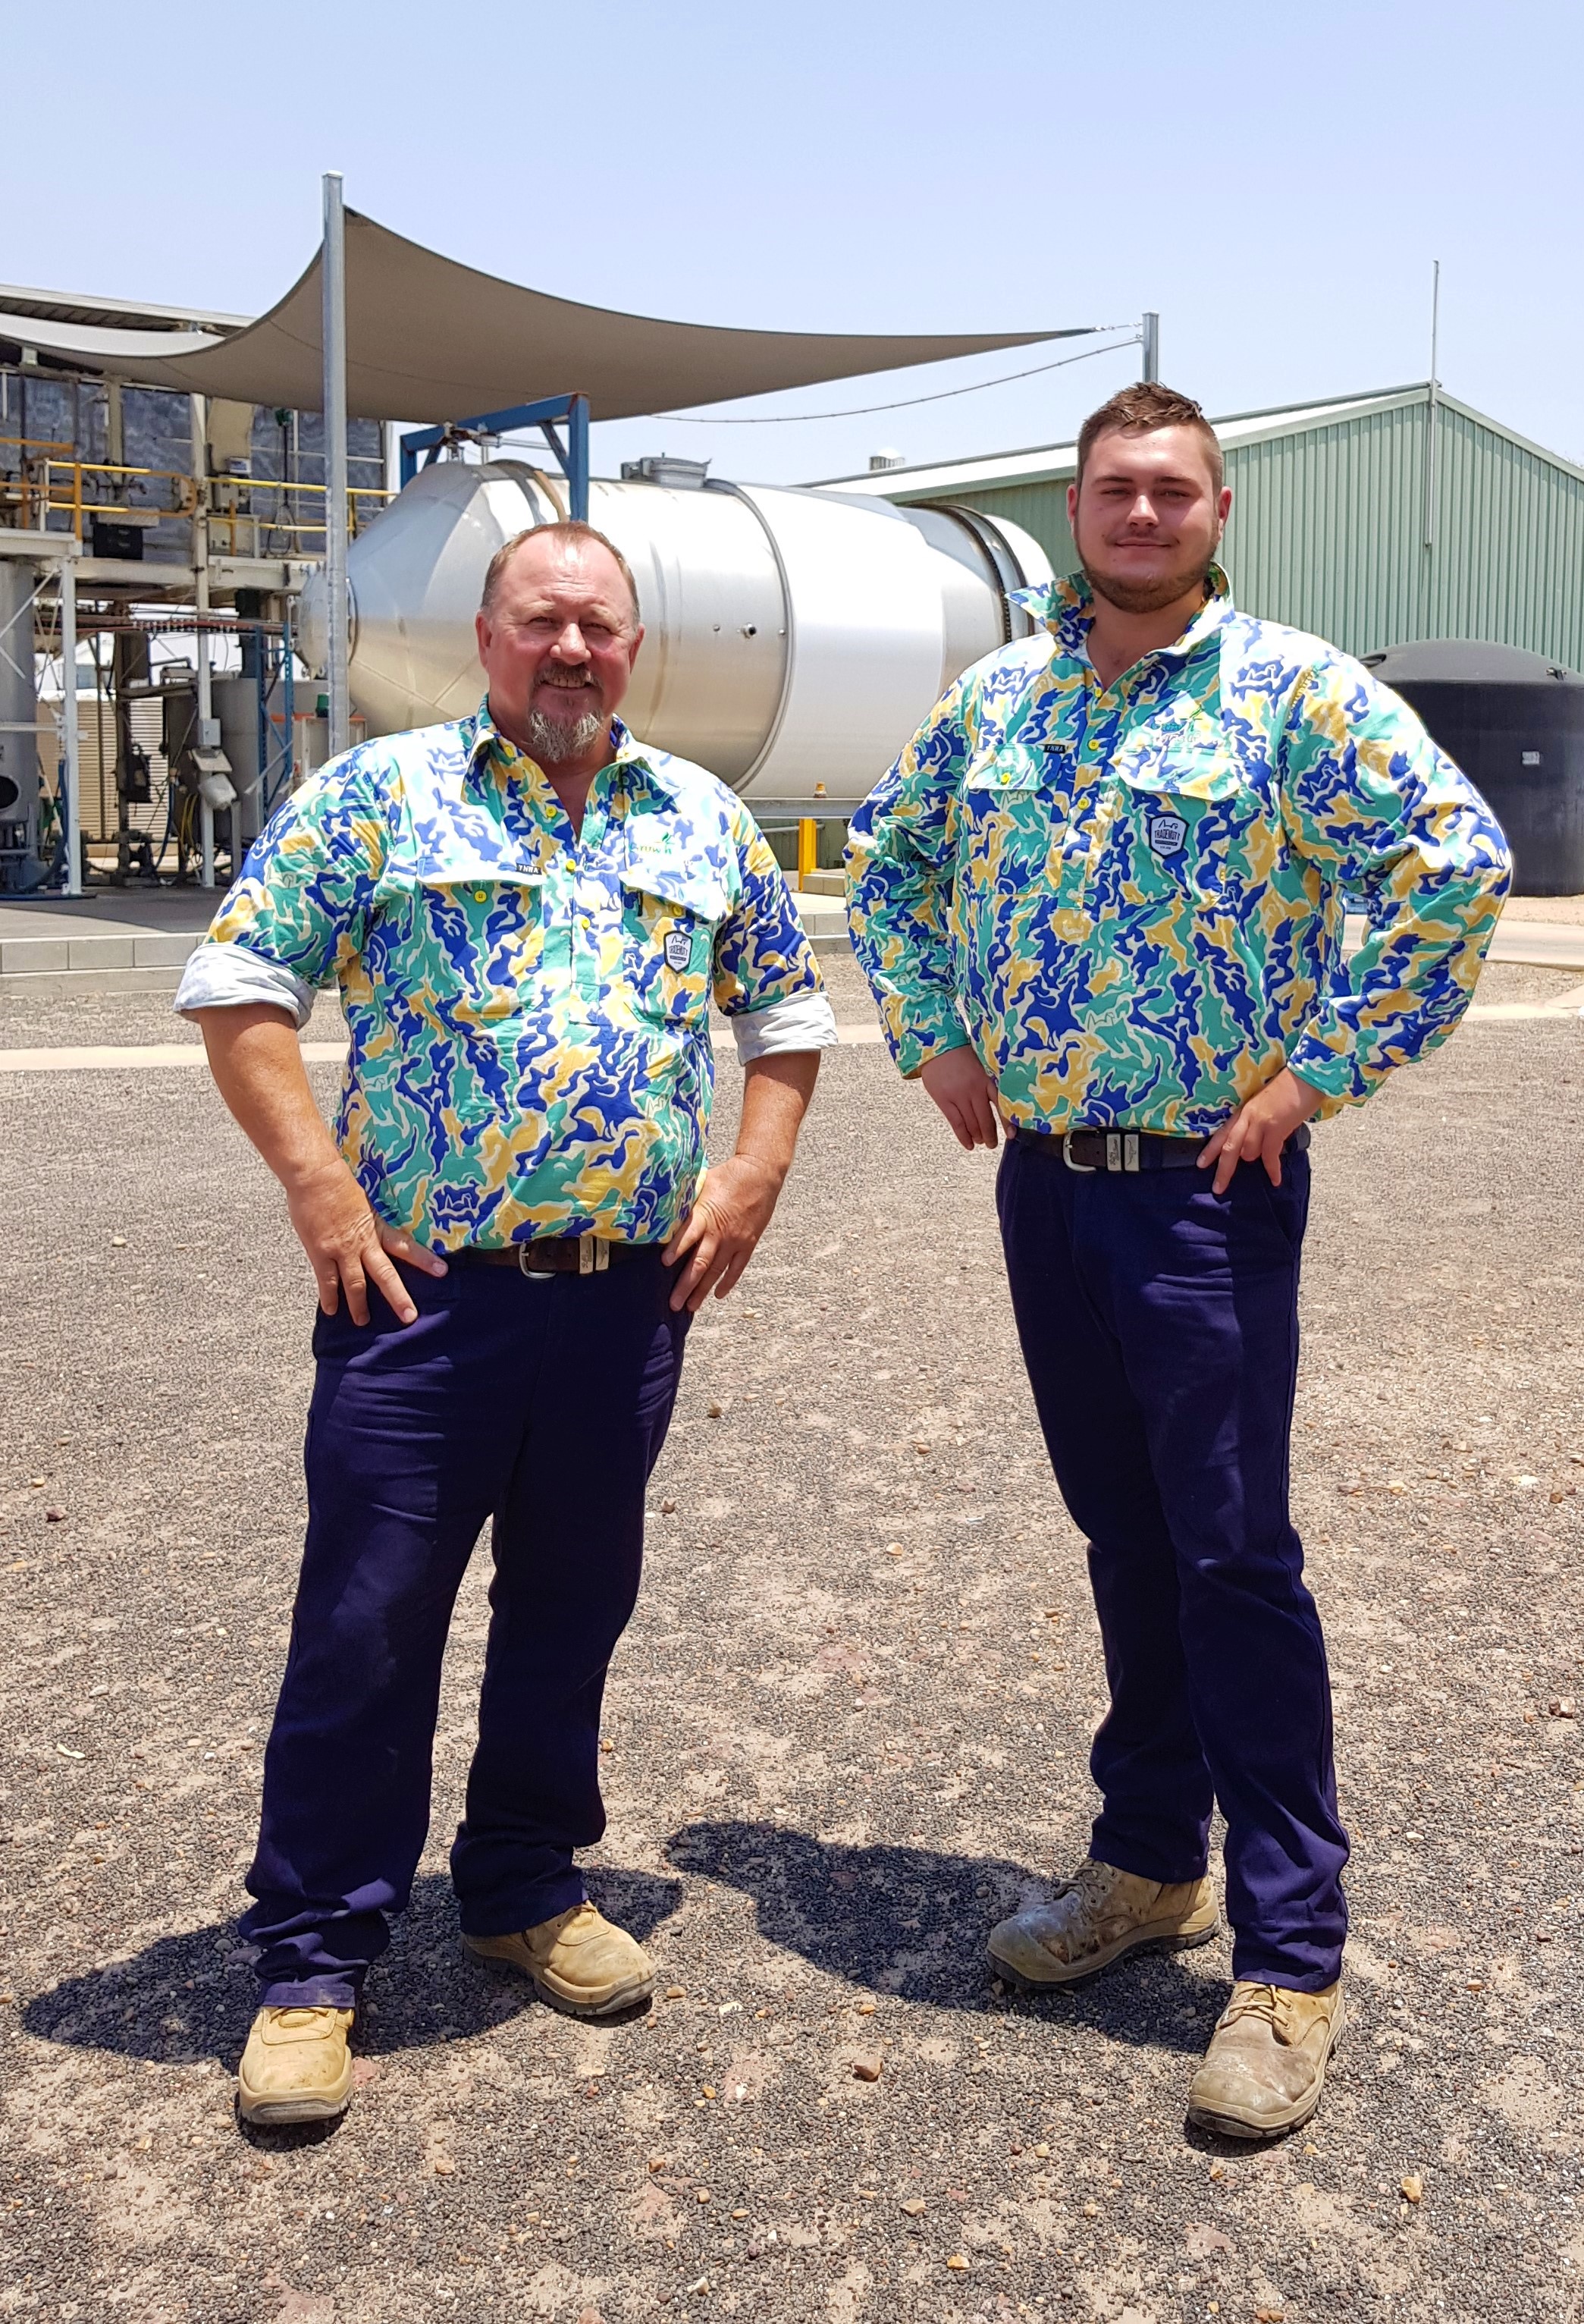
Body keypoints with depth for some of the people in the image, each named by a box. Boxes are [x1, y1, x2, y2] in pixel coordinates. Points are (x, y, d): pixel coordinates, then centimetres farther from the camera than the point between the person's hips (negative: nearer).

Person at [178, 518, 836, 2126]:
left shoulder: (705, 821, 12)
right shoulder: (378, 794, 0)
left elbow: (788, 1012, 20)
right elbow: (234, 985, -3)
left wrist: (754, 1173, 6)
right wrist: (319, 1184, -11)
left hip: (631, 1296, 4)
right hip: (424, 1289, -3)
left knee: (571, 1607, 15)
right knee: (366, 1623, 1)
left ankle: (526, 1887, 34)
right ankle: (312, 1960, 16)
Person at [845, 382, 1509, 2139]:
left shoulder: (1296, 691, -7)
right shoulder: (994, 698, 9)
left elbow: (1455, 862, -15)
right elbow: (887, 862, 22)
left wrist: (1319, 1073, -15)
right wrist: (934, 1040, 10)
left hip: (1208, 1188, -5)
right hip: (1041, 1181, 5)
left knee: (1235, 1557, -3)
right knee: (1124, 1537, 16)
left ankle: (1290, 1959, 9)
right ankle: (1149, 1862, 32)